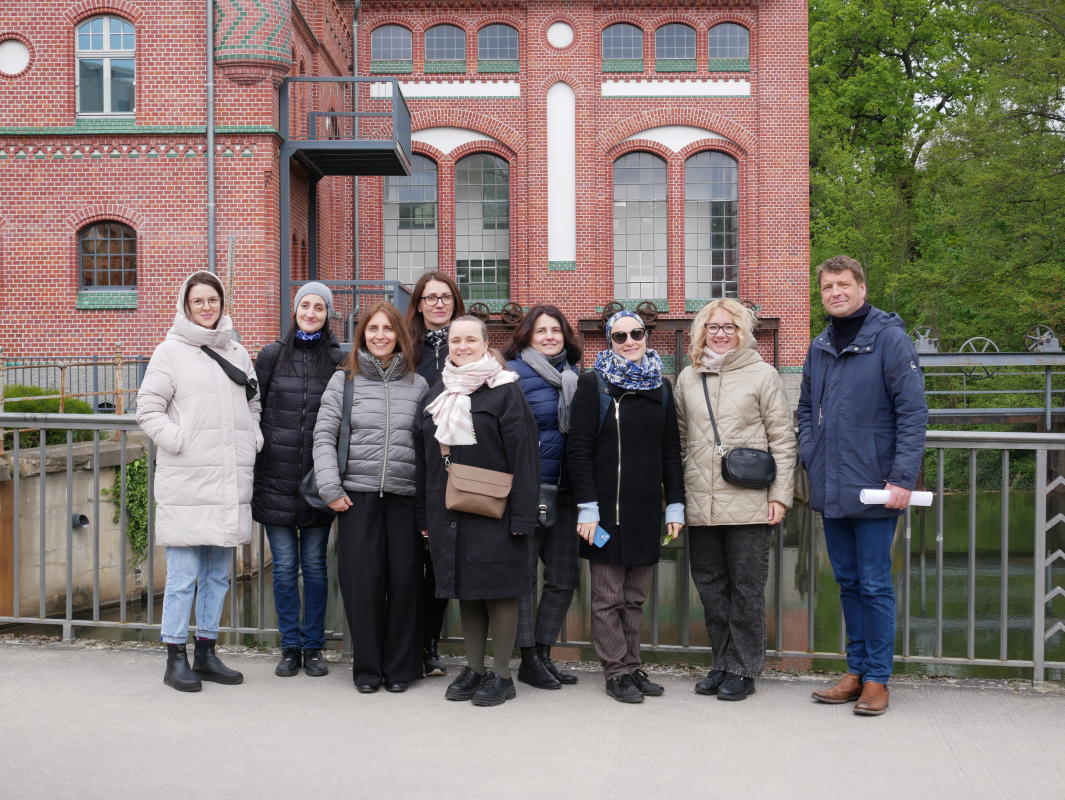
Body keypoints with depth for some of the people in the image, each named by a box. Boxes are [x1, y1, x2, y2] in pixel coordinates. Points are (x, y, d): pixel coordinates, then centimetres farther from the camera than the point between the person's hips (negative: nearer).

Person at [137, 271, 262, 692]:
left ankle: (206, 653, 22)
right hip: (186, 482, -5)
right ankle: (175, 658, 9)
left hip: (230, 483, 5)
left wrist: (254, 440, 9)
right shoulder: (171, 351, 0)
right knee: (183, 575, -2)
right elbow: (147, 408, -3)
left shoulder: (238, 354, 15)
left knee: (218, 573, 11)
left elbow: (254, 404, 24)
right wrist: (178, 441, -12)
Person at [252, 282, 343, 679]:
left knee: (314, 564, 7)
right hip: (276, 479, 1)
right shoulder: (271, 355, 6)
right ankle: (290, 647, 17)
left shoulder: (338, 360, 3)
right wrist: (252, 466, 4)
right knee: (284, 565, 6)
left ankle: (313, 647, 18)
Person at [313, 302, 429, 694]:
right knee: (362, 581, 0)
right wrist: (330, 489, -6)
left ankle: (400, 667, 16)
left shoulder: (417, 385, 10)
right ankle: (367, 667, 15)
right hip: (357, 495, -1)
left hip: (405, 496, 1)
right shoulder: (343, 380, 6)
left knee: (405, 581, 2)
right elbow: (323, 437, 3)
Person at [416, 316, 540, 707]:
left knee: (498, 591, 0)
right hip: (448, 512, 6)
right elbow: (428, 457, 16)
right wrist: (425, 514, 12)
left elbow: (524, 455, -10)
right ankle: (473, 668, 24)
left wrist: (521, 515, -16)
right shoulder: (438, 393, 14)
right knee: (465, 591, 12)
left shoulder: (505, 391, -6)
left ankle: (502, 675, 11)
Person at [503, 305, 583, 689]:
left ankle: (543, 653, 21)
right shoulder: (513, 373, -4)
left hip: (564, 490, 6)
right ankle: (528, 659, 11)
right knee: (522, 572, 1)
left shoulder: (576, 375, 14)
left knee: (565, 576, 9)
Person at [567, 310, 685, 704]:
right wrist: (587, 507, -12)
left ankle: (632, 665, 20)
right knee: (608, 598, 2)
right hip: (607, 508, -4)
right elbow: (579, 449, -6)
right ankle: (617, 671, 11)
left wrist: (675, 504, 8)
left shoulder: (660, 387, 13)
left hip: (647, 510, 4)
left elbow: (671, 450, 14)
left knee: (635, 597, 10)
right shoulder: (593, 384, -1)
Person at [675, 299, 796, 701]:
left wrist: (780, 494, -6)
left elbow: (782, 439, 0)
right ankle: (722, 663, 24)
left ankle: (743, 669, 15)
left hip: (749, 504, -4)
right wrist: (677, 493, 13)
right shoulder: (688, 378, 11)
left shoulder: (762, 375, 0)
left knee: (746, 588, 3)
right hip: (700, 503, 4)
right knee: (710, 585, 10)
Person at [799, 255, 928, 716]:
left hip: (874, 489, -6)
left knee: (875, 586, 1)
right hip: (830, 490, 6)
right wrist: (810, 457, 7)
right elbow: (806, 409, 23)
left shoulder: (890, 339, -7)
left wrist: (903, 478, -18)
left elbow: (913, 412, -12)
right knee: (848, 583, 14)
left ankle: (877, 679, 13)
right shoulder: (819, 348, 12)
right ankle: (856, 672, 25)